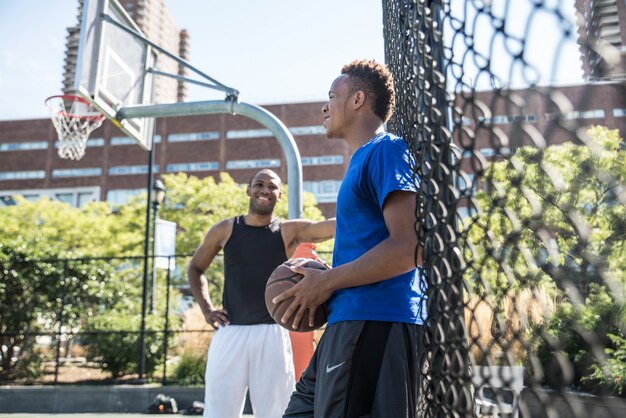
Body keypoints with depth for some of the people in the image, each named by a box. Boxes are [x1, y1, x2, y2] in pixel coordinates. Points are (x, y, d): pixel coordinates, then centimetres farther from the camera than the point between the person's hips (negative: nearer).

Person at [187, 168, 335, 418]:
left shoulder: (290, 231, 1)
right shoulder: (224, 230, 6)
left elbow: (335, 226, -15)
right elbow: (195, 268, 19)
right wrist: (206, 308, 6)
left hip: (272, 334, -1)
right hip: (230, 332, 1)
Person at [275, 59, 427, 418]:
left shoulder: (386, 150, -8)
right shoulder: (364, 159, 22)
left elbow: (410, 246, -19)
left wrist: (328, 282, -12)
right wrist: (325, 284, 13)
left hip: (375, 323, -10)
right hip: (349, 324, 10)